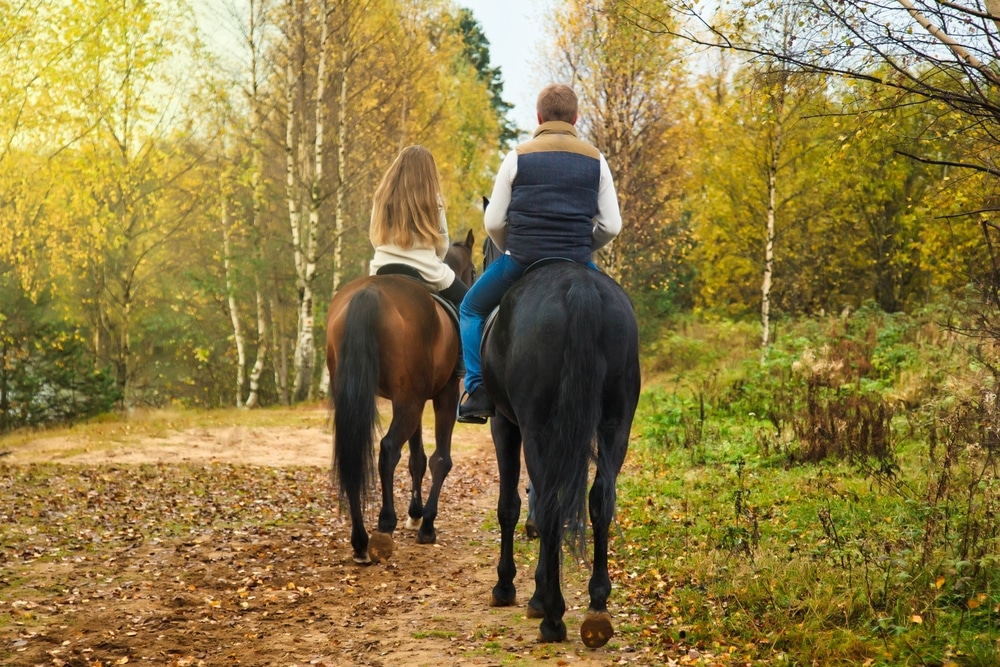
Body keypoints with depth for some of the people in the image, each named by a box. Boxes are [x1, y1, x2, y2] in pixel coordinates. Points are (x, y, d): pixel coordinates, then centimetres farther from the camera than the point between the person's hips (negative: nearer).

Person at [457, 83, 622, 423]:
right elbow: (611, 225, 3)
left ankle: (477, 390, 8)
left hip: (521, 260, -1)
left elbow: (493, 222, 0)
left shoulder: (518, 157, 1)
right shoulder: (595, 160, 6)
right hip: (577, 264, 2)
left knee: (472, 309, 23)